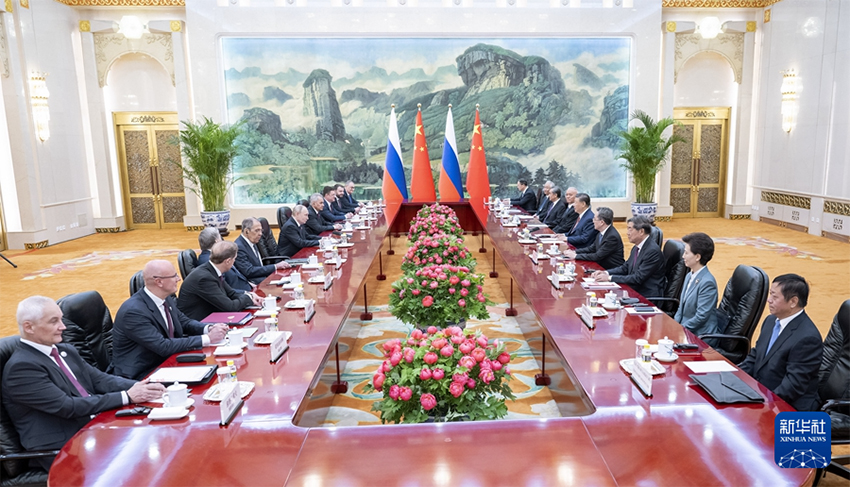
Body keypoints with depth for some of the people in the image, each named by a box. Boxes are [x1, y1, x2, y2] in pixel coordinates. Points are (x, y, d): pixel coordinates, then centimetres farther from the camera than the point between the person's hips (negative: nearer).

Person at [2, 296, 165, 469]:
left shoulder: (66, 351, 12)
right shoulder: (20, 367, -13)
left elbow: (100, 380, 7)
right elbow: (67, 407, -19)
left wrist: (139, 386, -12)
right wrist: (127, 396, -20)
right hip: (63, 449, -7)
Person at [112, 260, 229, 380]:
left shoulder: (166, 298, 1)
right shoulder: (133, 311, -24)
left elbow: (184, 321, 14)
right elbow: (163, 347, -27)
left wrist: (209, 329, -7)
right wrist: (207, 339, -26)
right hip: (140, 375, -8)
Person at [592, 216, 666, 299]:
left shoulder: (653, 251, -19)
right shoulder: (636, 248, 9)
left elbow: (638, 278, -21)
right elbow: (625, 268, 18)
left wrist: (609, 278, -21)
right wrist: (606, 273, 0)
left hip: (647, 296, -8)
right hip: (634, 290, 8)